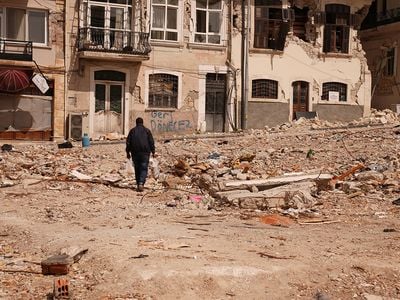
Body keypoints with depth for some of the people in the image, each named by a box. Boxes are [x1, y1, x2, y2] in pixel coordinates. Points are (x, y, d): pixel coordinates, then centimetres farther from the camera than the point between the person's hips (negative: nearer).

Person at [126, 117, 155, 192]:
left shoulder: (132, 131, 6)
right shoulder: (147, 130, 2)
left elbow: (128, 142, 4)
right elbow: (151, 142, -1)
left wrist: (128, 152, 10)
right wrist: (153, 152, 4)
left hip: (135, 153, 2)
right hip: (145, 153, -2)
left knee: (137, 168, 12)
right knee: (144, 169, -1)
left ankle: (138, 184, 14)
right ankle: (141, 183, -19)